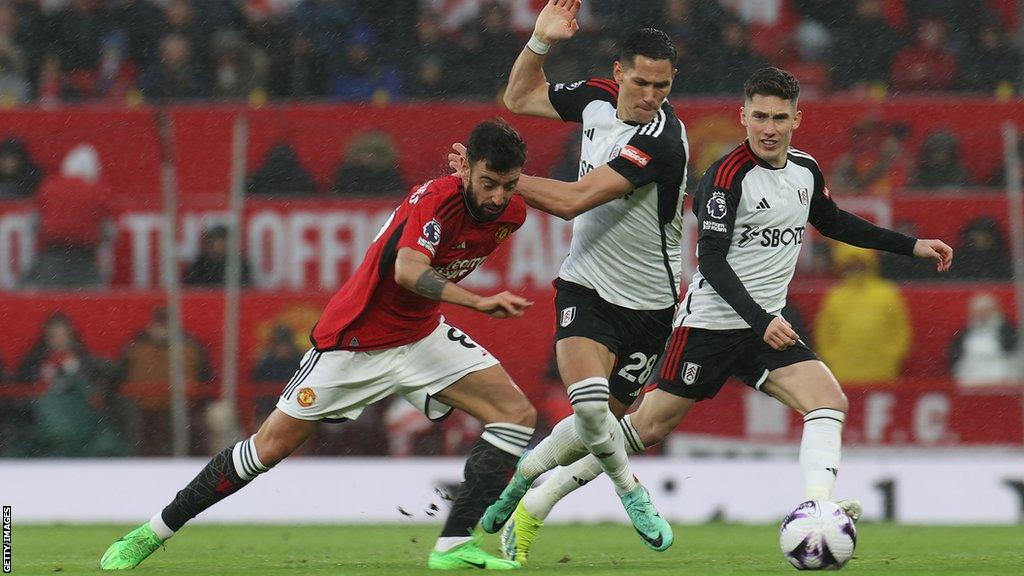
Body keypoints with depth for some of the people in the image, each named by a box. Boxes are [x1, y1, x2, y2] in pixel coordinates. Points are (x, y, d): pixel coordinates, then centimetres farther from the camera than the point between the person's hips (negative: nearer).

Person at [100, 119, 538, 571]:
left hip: (420, 335, 6)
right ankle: (155, 531, 13)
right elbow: (409, 271, -47)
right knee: (272, 446, -3)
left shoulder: (510, 215, -8)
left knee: (518, 415, -10)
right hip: (354, 342, -6)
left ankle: (455, 546, -11)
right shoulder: (436, 198, -28)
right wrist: (480, 303, -55)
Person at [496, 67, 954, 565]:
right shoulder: (728, 174, -17)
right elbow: (711, 261, -21)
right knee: (650, 426, -3)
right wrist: (760, 321, -30)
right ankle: (534, 507, 8)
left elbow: (834, 223, 26)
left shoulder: (805, 170, 6)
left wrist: (910, 247, 24)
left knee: (830, 400, -15)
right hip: (710, 322, -7)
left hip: (768, 326, 7)